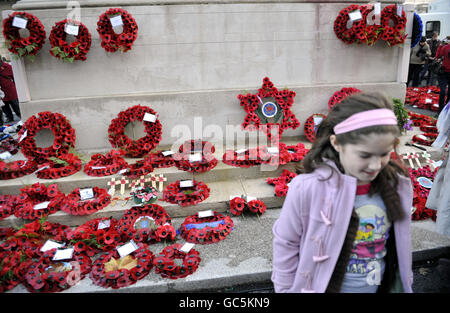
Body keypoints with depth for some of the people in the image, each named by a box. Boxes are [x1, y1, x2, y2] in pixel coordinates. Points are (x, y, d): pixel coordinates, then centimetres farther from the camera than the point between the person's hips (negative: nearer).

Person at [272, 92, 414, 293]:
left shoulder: (399, 185, -14)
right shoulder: (307, 188, -28)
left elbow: (401, 243, 3)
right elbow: (285, 243, -14)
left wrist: (406, 283, 14)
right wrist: (285, 289, -5)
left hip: (382, 285, 3)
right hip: (323, 286, -3)